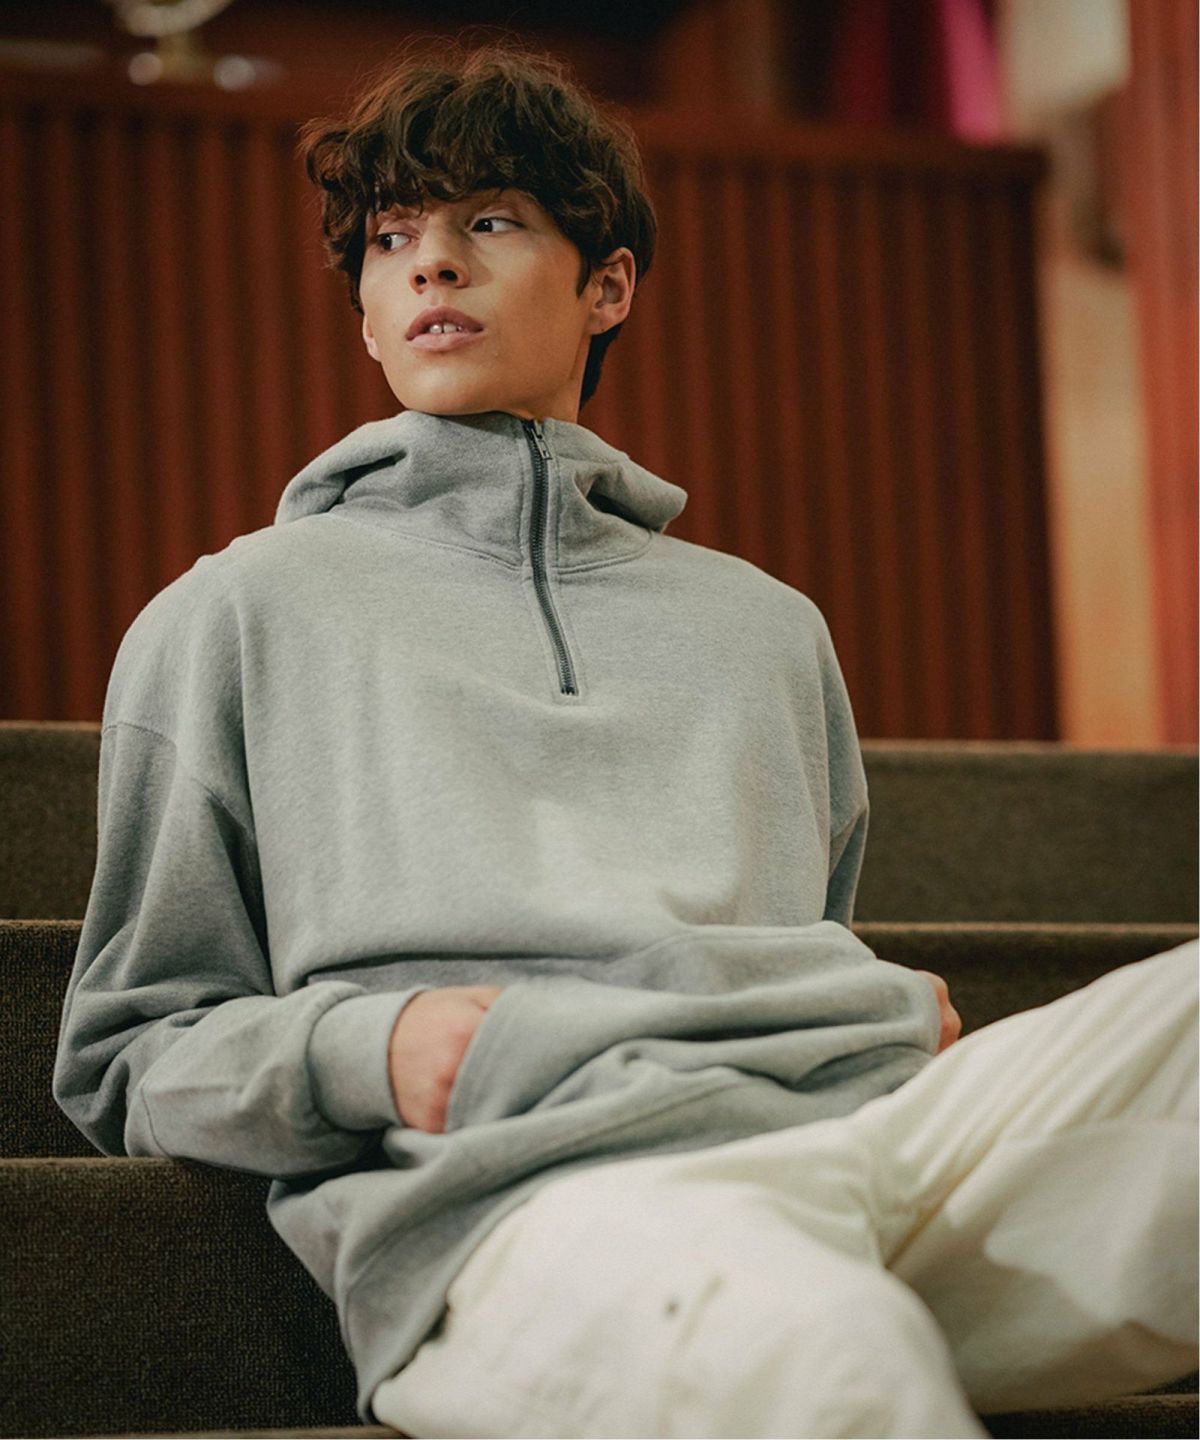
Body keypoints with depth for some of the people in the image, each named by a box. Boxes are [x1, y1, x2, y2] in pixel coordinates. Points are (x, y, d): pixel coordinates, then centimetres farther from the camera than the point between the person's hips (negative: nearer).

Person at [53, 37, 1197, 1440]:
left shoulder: (764, 625, 33)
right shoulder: (240, 612, 22)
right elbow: (127, 1056, 20)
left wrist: (906, 1009, 11)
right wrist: (361, 1048, -2)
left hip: (860, 1115, 5)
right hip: (525, 1178, -5)